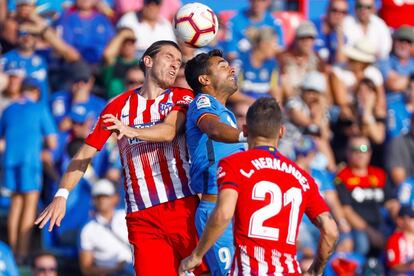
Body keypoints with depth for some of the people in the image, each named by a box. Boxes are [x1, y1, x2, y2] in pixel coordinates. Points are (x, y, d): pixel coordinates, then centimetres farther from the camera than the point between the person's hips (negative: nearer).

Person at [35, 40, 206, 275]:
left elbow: (169, 131, -12)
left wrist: (131, 131, -31)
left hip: (183, 207, -1)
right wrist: (62, 195, -4)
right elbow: (85, 154, 11)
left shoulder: (182, 97, 9)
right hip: (141, 217, 1)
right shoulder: (119, 106, 14)